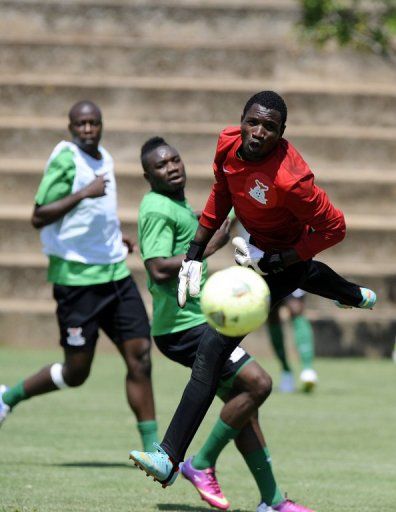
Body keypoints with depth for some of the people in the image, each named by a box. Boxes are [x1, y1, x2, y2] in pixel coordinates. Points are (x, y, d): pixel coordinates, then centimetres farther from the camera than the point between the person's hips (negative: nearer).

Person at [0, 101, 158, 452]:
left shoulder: (105, 159, 13)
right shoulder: (65, 159, -12)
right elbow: (39, 217, -17)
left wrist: (115, 237, 13)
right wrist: (84, 193, -25)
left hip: (116, 273, 7)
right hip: (77, 276, -7)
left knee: (140, 356, -3)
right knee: (76, 372, -2)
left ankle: (151, 447, 1)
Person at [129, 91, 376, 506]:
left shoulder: (288, 179, -39)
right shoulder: (229, 144, -19)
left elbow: (334, 228, -28)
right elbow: (221, 194, 1)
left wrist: (269, 261, -28)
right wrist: (195, 253, -3)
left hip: (281, 259, -8)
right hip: (259, 245, 8)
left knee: (212, 351, -17)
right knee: (305, 274, 44)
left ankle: (170, 459, -18)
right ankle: (358, 297, 81)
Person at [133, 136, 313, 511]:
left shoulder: (179, 207, 18)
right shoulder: (158, 210, -14)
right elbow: (159, 270, -26)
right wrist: (212, 246, -23)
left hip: (197, 321, 10)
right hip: (184, 326, -10)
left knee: (242, 404, 9)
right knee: (257, 383, -18)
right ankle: (202, 464, -8)